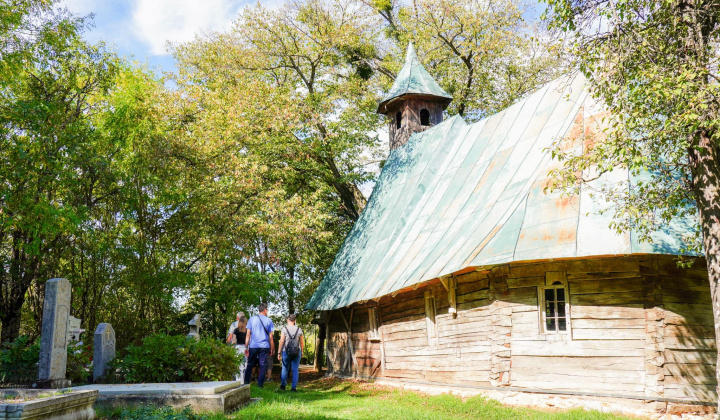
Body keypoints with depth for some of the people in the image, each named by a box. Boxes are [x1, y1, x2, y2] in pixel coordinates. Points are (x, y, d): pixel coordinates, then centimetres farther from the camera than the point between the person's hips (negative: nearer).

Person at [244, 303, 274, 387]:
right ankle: (260, 385, 0)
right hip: (264, 346, -1)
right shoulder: (269, 320, 3)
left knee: (250, 365, 9)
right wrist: (272, 348, 11)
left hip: (253, 346, 1)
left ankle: (246, 383, 7)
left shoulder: (252, 319, 4)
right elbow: (270, 336, 3)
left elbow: (248, 334, 1)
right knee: (263, 366, 3)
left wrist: (246, 347, 4)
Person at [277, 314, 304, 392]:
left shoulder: (284, 329, -6)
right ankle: (294, 387, 2)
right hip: (297, 352, 1)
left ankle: (283, 385, 23)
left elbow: (281, 342, -9)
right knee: (295, 370, 4)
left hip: (286, 352, -1)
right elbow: (302, 343, 7)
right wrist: (302, 352, 20)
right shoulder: (299, 330, 3)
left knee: (285, 368, 15)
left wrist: (279, 353, -4)